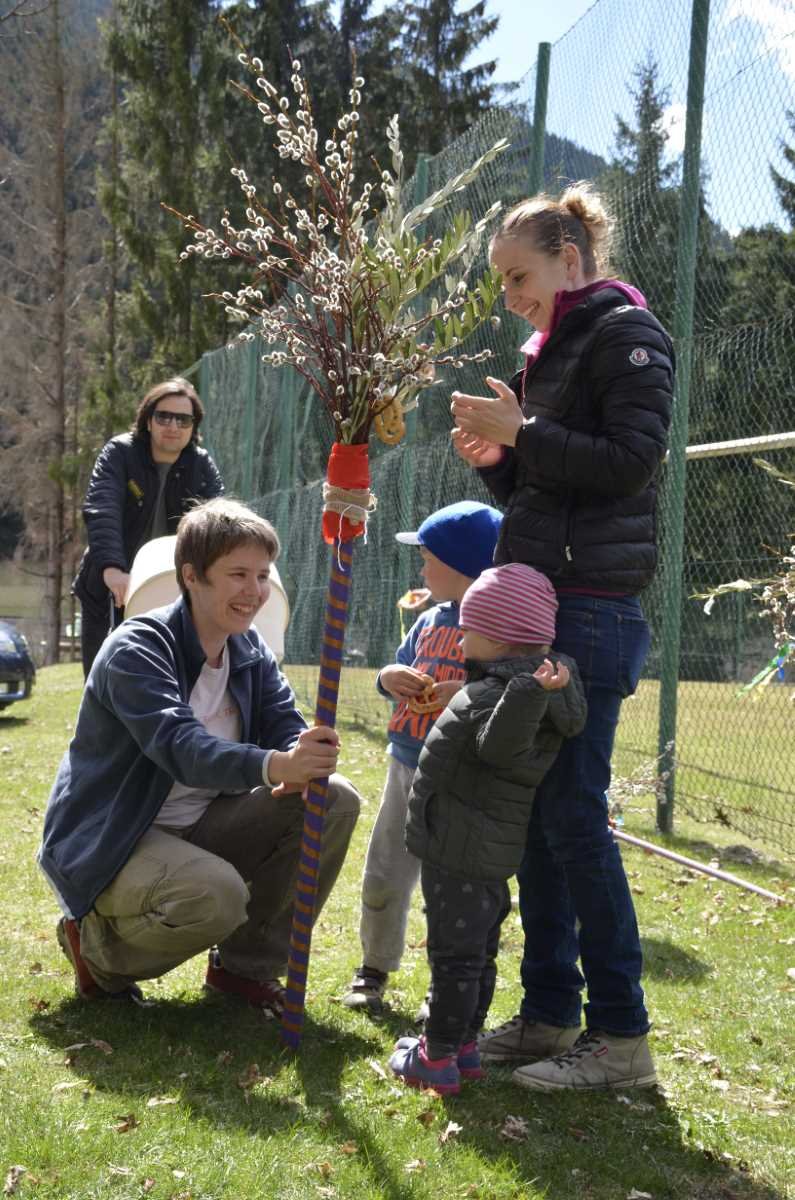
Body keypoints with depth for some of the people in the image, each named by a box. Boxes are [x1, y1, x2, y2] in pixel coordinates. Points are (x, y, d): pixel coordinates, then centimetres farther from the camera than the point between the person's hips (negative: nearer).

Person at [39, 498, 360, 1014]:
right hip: (110, 841, -7)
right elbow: (181, 748, -37)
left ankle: (248, 965, 3)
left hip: (200, 827, 7)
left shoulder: (250, 651, 2)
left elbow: (287, 726, -5)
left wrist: (305, 762, -31)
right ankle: (98, 945, -3)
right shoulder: (136, 650, -22)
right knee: (217, 894, -36)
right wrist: (275, 765, -54)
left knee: (336, 800, -9)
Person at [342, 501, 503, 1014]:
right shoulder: (429, 621, 12)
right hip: (407, 766, 7)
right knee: (384, 876, 15)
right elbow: (400, 670, 21)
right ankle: (374, 969, 33)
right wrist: (390, 677, -1)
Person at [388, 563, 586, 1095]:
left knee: (455, 952, -2)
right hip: (491, 853, 10)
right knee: (478, 951, 18)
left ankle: (438, 1059, 6)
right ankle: (464, 1045, 31)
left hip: (462, 854, -10)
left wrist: (530, 693, -50)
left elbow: (501, 745, -40)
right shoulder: (501, 686, 11)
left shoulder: (496, 696, -21)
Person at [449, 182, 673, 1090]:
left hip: (593, 608, -9)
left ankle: (621, 1034, -1)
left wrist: (520, 432, -13)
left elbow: (630, 461, -16)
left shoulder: (626, 333, -4)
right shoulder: (548, 353, 21)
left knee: (572, 812, -9)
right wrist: (495, 458, 5)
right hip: (536, 605, 9)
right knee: (533, 810, 8)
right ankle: (549, 1013, 17)